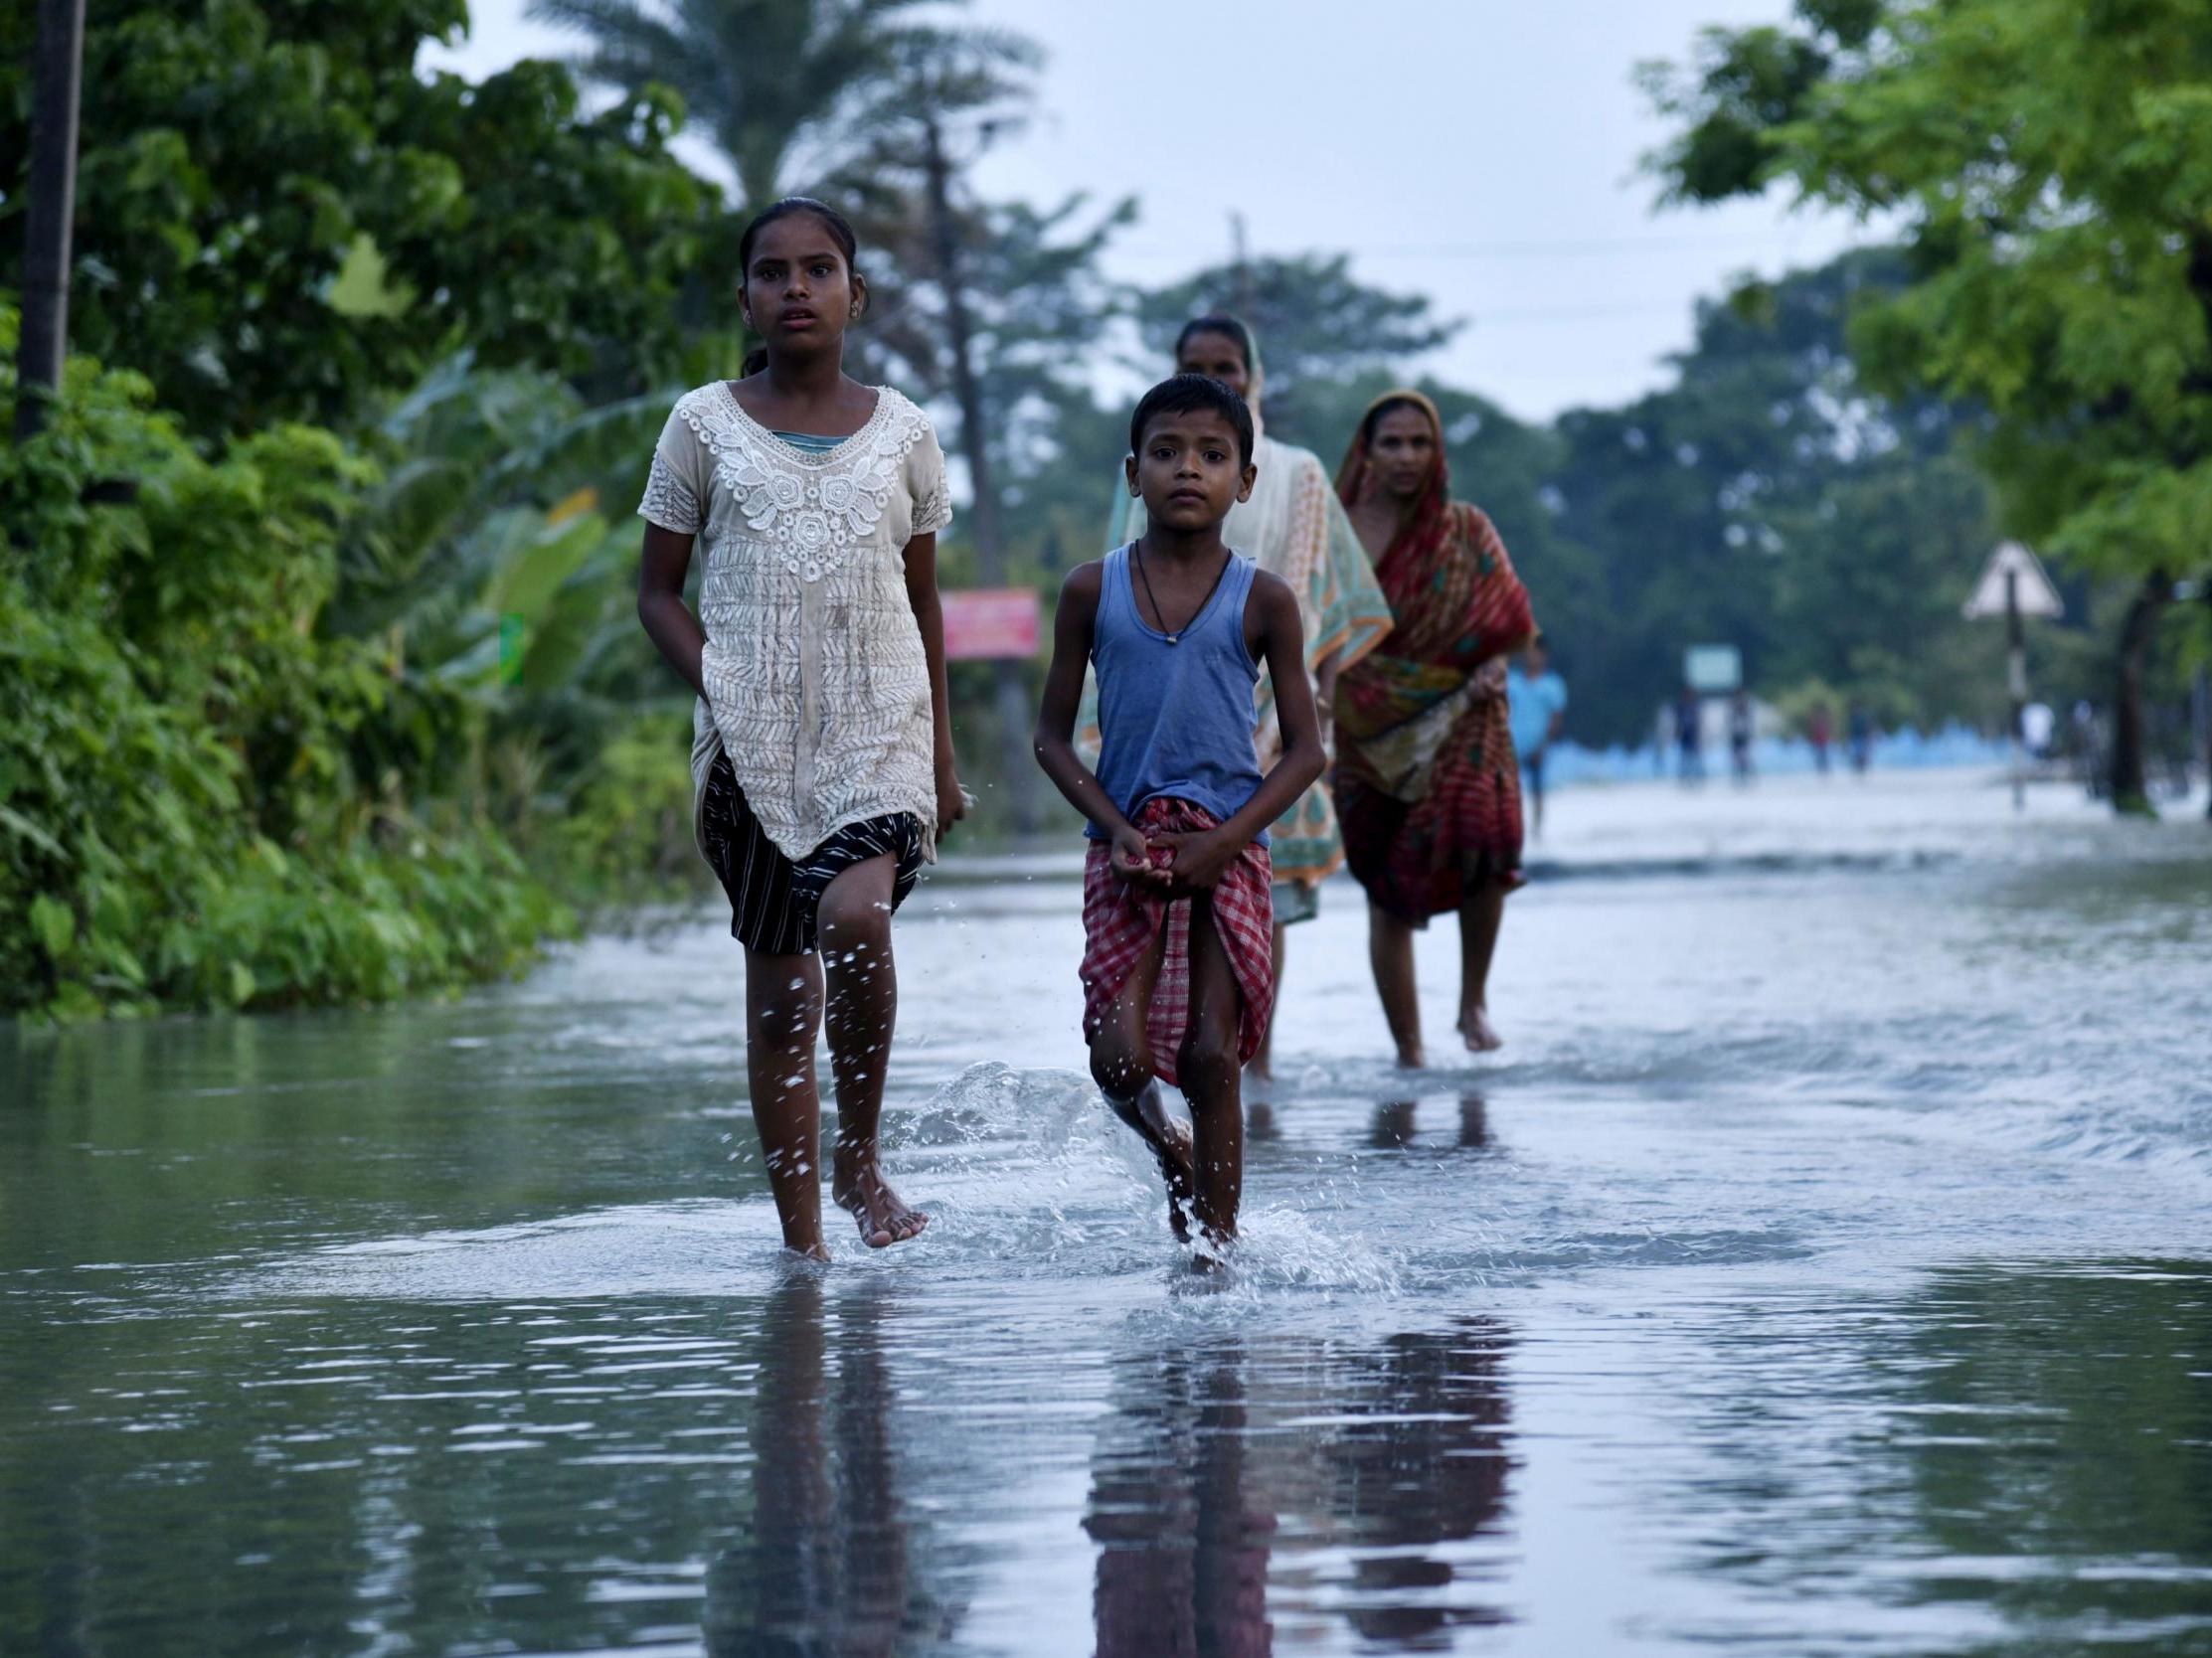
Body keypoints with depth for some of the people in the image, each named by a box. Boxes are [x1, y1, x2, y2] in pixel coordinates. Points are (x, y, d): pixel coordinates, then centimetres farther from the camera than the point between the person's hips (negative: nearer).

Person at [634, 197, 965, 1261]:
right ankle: (800, 1239, 10)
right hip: (753, 738, 0)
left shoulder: (901, 432, 8)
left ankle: (861, 1158, -8)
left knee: (855, 915, -26)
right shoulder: (706, 426, 5)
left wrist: (943, 752, 14)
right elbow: (658, 590, 8)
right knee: (780, 985, 2)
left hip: (880, 731, 0)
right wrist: (718, 690, -8)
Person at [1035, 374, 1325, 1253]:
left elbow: (1305, 750, 2)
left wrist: (1224, 840, -11)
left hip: (1226, 850, -1)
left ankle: (1216, 1245, 3)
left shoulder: (1262, 601, 0)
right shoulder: (1093, 591, 3)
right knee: (1120, 1060, -11)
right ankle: (1168, 1149, 21)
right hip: (1126, 846, 1)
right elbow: (1053, 737, 6)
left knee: (1210, 1056, -7)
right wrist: (1118, 830, -9)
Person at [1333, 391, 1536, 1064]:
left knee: (1481, 831, -26)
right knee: (1390, 896, -1)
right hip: (1370, 732, 0)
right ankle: (1408, 1054, 9)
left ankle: (1474, 997, -7)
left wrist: (1493, 664, -13)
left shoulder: (1466, 531, 6)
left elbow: (1504, 622, 7)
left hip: (1457, 718, 0)